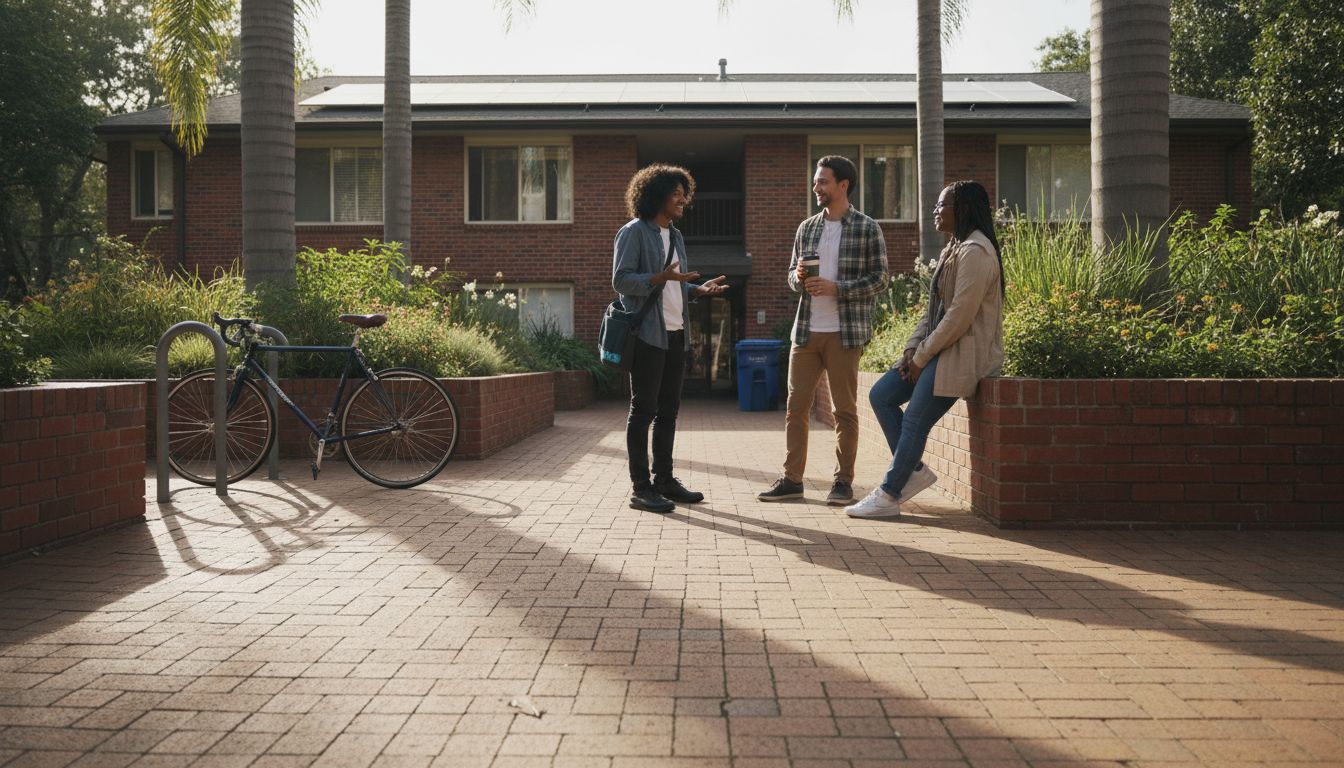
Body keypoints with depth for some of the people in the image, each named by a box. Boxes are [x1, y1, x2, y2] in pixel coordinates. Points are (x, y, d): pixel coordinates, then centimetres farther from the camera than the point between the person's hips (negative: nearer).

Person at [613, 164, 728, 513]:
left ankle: (665, 479, 20)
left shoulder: (675, 236, 18)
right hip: (648, 334, -8)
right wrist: (660, 278, -25)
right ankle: (641, 488, 0)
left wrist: (700, 289, 5)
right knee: (643, 409, -4)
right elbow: (620, 280, -14)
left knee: (668, 409, 12)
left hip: (675, 334, 8)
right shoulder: (634, 232, -7)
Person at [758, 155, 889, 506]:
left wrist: (835, 287, -16)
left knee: (844, 409, 3)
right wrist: (798, 277, -6)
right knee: (796, 406, 5)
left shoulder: (868, 229, -2)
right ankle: (792, 479, 13)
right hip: (806, 330, 5)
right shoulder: (806, 228, 12)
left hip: (845, 332, -5)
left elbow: (879, 279, -5)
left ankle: (843, 481, 13)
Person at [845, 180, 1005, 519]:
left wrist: (922, 357, -15)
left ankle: (888, 497, 3)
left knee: (914, 422, -8)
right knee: (881, 396, 5)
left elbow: (961, 316, -22)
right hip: (939, 347, 10)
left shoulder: (975, 252, -16)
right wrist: (913, 348, 4)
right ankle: (915, 470, 12)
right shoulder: (953, 249, 16)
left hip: (963, 353, -10)